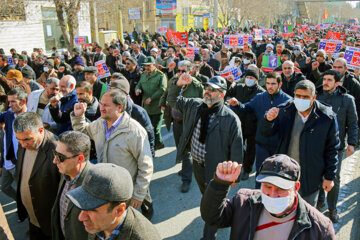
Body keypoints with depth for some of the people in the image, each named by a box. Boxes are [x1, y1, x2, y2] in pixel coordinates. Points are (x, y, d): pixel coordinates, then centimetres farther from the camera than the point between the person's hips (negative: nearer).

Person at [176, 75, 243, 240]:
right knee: (205, 196, 29)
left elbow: (236, 149, -17)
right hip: (197, 163, 7)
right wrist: (179, 84, -5)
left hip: (216, 168, -6)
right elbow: (175, 101, 12)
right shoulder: (195, 105, -5)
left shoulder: (230, 118, -22)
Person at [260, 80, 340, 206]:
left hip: (310, 177, -2)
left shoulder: (327, 118, -12)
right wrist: (268, 120, -28)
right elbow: (266, 133, -5)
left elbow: (332, 149, -5)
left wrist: (330, 177, -2)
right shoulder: (284, 111, -7)